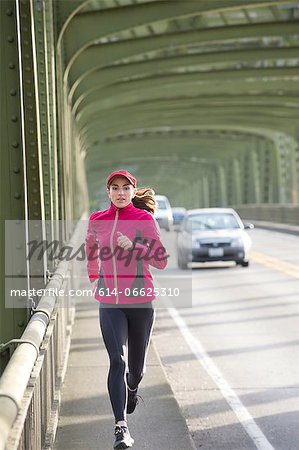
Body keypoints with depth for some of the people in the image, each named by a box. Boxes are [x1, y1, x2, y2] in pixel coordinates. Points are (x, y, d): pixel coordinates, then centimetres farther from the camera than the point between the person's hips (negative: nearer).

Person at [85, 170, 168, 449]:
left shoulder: (144, 218, -5)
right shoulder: (96, 221, 3)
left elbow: (161, 261, -8)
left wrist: (134, 247, -21)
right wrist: (95, 280, 27)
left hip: (140, 300, -1)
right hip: (109, 302, 1)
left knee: (136, 366, 13)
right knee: (117, 359, -17)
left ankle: (132, 387, 50)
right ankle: (121, 426, -18)